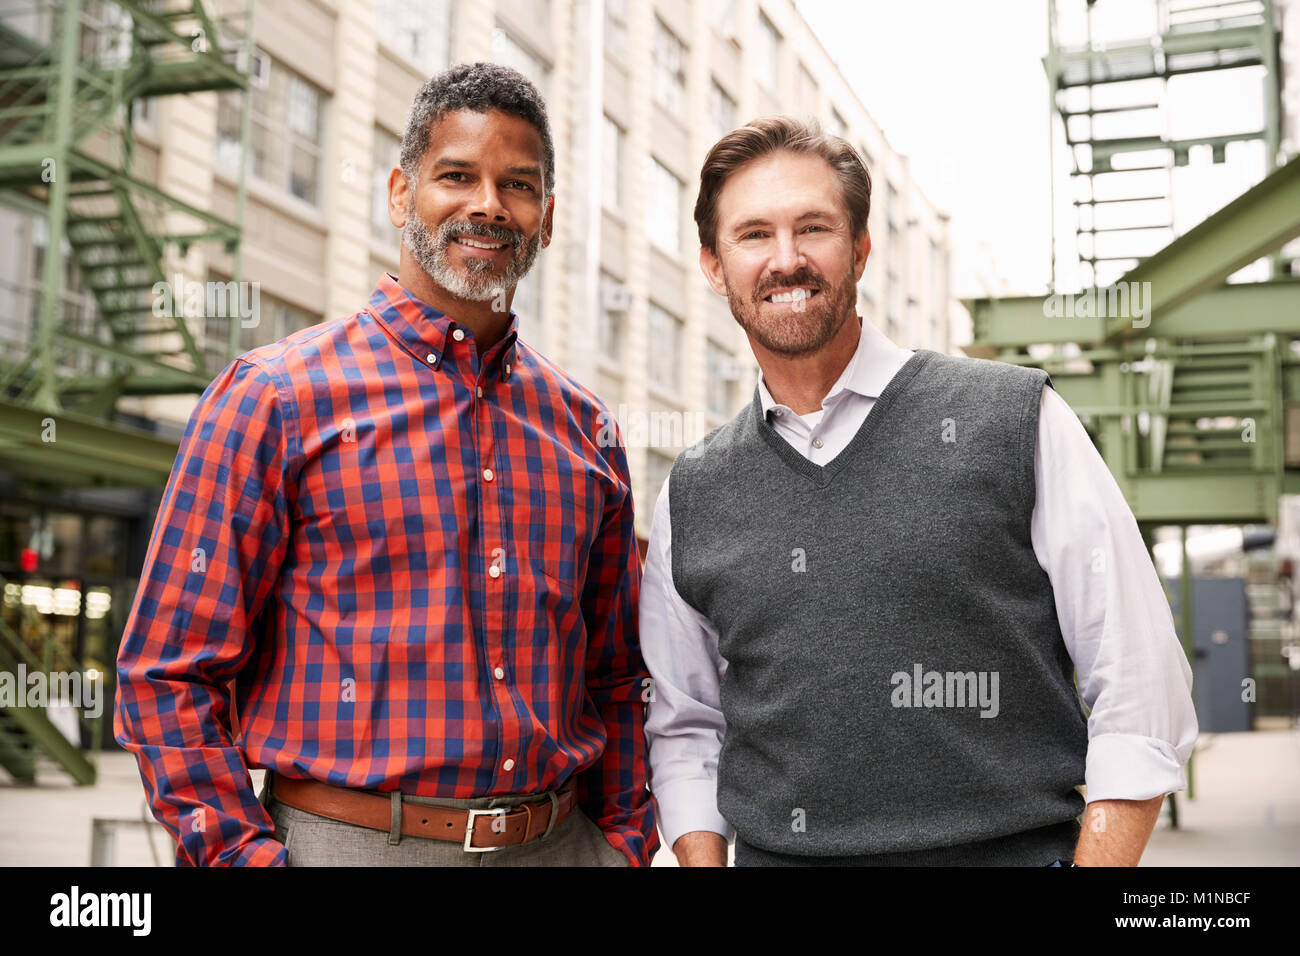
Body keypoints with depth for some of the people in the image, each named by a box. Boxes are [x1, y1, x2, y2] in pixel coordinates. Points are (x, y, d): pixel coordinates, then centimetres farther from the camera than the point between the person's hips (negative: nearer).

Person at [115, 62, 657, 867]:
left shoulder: (585, 429, 7)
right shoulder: (275, 399, -5)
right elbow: (168, 674, -6)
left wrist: (626, 842, 4)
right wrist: (250, 854, -13)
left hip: (560, 843, 4)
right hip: (347, 839, -3)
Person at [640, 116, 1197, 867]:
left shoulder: (1013, 421, -4)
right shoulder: (691, 495, 6)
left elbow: (1144, 698, -5)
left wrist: (1099, 859, -14)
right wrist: (702, 859, -1)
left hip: (1004, 850, -2)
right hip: (769, 854, 3)